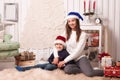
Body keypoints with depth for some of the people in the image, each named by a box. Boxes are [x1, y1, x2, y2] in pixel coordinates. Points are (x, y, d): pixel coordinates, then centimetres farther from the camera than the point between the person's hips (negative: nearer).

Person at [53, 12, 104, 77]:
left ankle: (104, 71, 1)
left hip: (80, 58, -3)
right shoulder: (66, 33, 8)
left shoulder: (82, 34, -5)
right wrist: (56, 56, -11)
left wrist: (64, 61, -15)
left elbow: (78, 51, -11)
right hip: (70, 60, 3)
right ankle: (85, 69, -12)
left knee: (90, 73, -28)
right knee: (67, 69, -32)